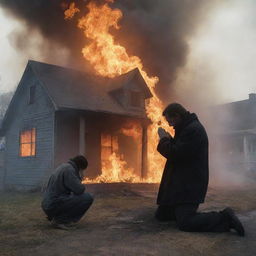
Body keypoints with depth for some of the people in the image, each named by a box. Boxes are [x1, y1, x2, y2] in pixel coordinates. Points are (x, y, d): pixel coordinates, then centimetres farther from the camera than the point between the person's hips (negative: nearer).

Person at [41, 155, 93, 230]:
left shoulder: (62, 167, 17)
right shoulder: (69, 169, -12)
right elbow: (79, 189, -18)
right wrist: (82, 186, 4)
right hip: (55, 205, -10)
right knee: (88, 198, -12)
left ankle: (53, 217, 13)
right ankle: (60, 220, -8)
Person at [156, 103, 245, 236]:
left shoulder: (194, 130, -18)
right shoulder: (186, 128, 16)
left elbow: (175, 154, -25)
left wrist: (163, 139, -10)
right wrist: (169, 139, 6)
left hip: (189, 185, -10)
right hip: (179, 184, 10)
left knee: (185, 223, -19)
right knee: (161, 215, 12)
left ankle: (225, 218, -8)